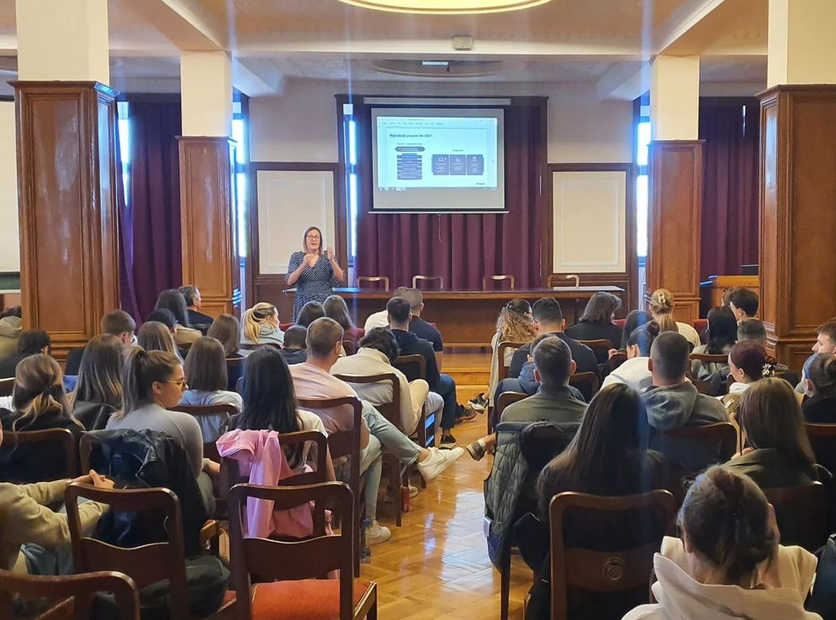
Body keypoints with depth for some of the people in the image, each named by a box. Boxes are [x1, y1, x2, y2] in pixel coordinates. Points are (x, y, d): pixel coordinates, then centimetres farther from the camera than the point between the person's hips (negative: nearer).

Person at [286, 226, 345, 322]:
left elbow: (340, 278, -5)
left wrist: (331, 260, -19)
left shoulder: (327, 256, 5)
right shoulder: (296, 257, 4)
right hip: (304, 304, 0)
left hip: (325, 303, 0)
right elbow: (289, 281, -7)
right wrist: (303, 265, -21)